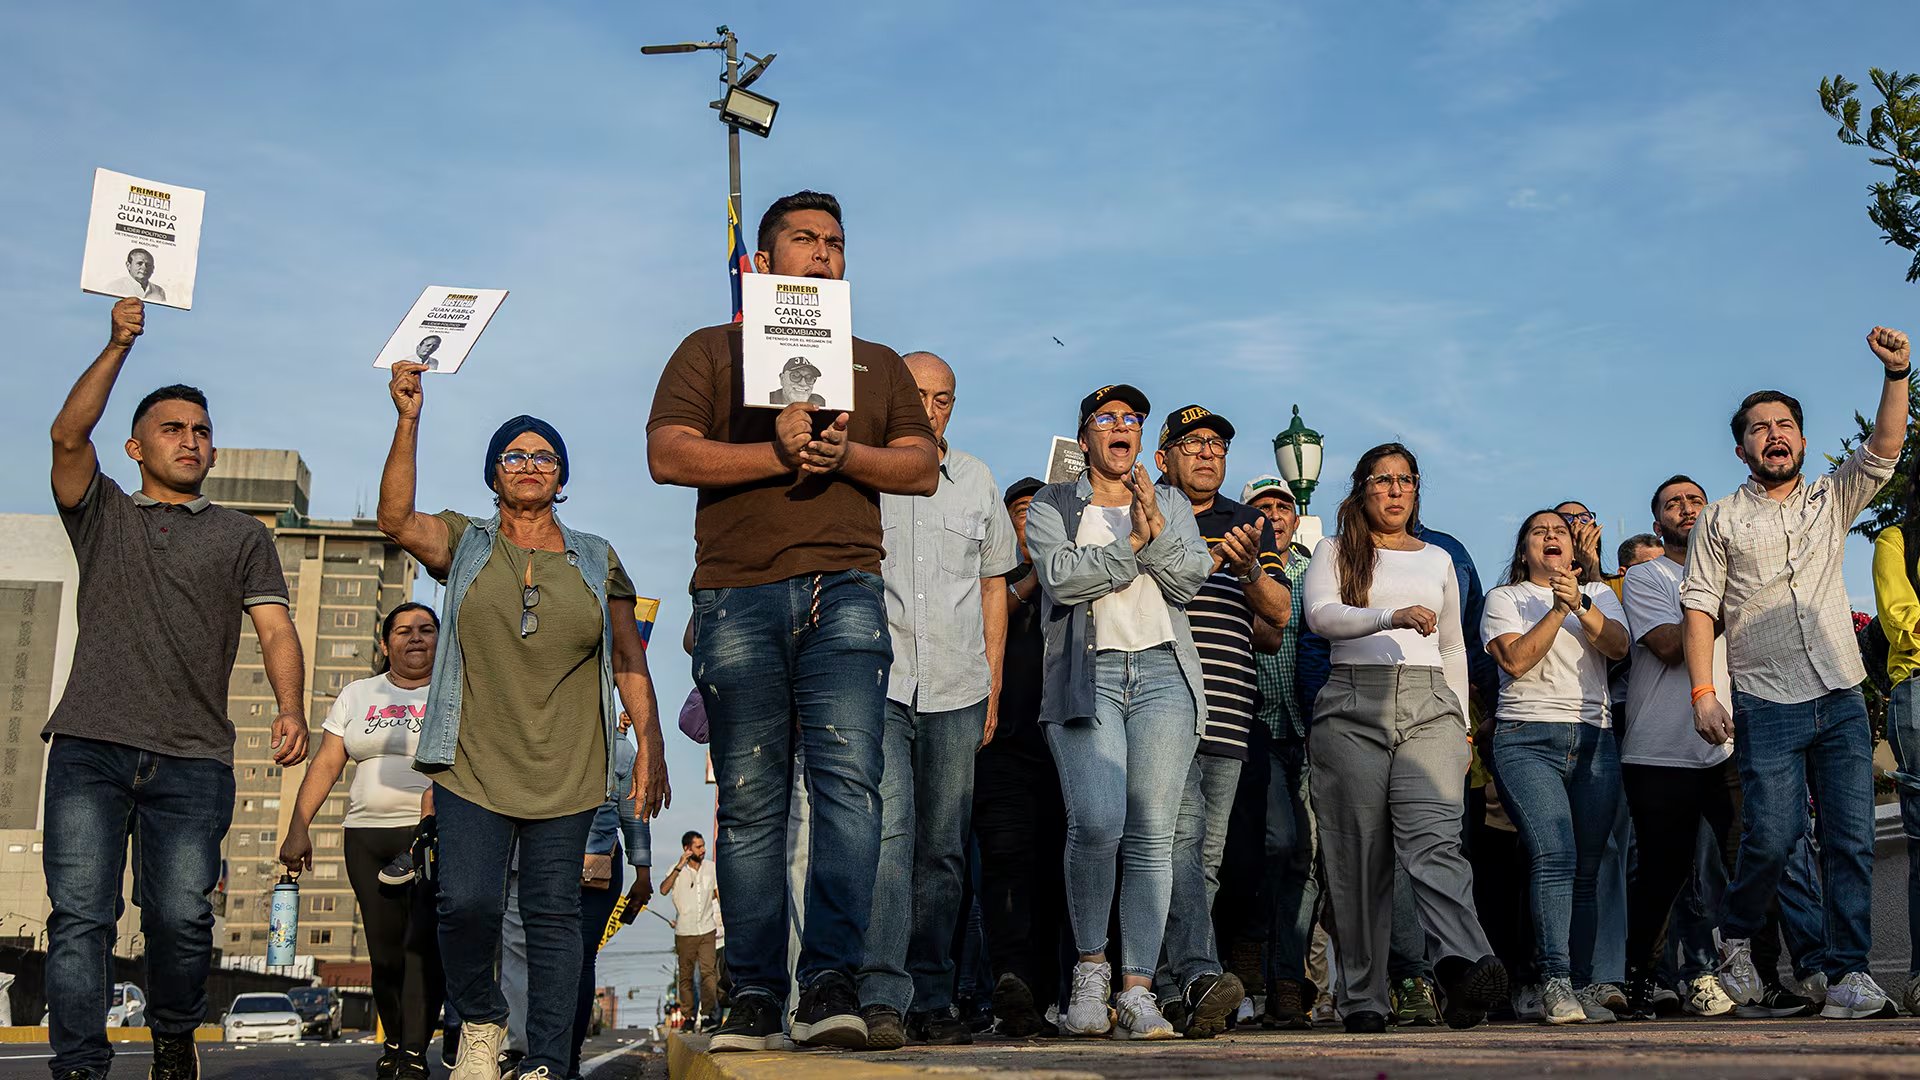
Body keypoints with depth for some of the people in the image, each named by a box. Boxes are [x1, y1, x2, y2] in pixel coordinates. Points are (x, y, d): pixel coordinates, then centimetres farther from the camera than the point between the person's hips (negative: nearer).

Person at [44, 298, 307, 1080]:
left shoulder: (240, 536, 18)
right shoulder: (103, 515, 20)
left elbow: (275, 629, 6)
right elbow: (68, 435, 1)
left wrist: (290, 709, -11)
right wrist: (119, 346, -4)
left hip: (193, 759, 0)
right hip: (90, 750, 0)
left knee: (181, 917, -6)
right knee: (79, 914, -8)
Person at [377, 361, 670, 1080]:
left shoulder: (597, 562, 13)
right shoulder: (464, 544, 11)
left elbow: (629, 661, 9)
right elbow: (396, 520, -9)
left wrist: (650, 745, -1)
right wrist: (408, 419, -16)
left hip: (567, 771, 1)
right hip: (473, 764, -1)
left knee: (554, 913, -1)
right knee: (466, 903, -14)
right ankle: (480, 1022, 12)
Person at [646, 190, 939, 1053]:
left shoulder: (877, 362, 24)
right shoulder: (710, 351, 17)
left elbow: (923, 468, 13)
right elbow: (668, 456, 2)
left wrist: (844, 454, -6)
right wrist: (776, 454, -9)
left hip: (844, 591, 1)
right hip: (738, 595, -1)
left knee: (847, 780, -16)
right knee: (749, 803, -1)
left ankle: (830, 983, -19)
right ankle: (754, 999, 3)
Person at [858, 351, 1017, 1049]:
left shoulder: (977, 482, 15)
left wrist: (993, 688, 13)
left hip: (955, 691, 4)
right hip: (876, 682, -3)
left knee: (943, 849, 6)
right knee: (886, 832, -17)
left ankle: (930, 1002, 13)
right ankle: (881, 999, -19)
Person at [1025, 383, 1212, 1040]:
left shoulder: (1171, 504, 21)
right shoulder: (1052, 506, 13)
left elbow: (1189, 580, 6)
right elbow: (1060, 577, -6)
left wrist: (1154, 527, -8)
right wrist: (1133, 544, -4)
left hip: (1163, 672, 2)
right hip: (1086, 673, -2)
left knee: (1152, 833, -6)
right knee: (1097, 822, -20)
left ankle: (1137, 992, -4)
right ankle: (1090, 966, 0)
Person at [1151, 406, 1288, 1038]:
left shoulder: (1251, 525, 20)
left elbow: (1280, 613, 12)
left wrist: (1249, 569, -9)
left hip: (1229, 711, 4)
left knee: (1208, 852, 4)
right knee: (1180, 832, -20)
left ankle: (1170, 987, 11)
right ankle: (1200, 975, -31)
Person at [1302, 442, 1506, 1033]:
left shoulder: (1438, 560, 23)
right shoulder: (1335, 552, 13)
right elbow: (1321, 615, -7)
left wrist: (1463, 727, 19)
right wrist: (1392, 617, -23)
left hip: (1429, 706, 1)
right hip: (1353, 707, -1)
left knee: (1434, 837, -21)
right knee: (1359, 857, -6)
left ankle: (1465, 964, -41)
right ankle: (1363, 1000, -4)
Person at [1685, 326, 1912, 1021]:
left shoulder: (1832, 501, 17)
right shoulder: (1721, 520, 9)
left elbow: (1884, 450, 3)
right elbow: (1699, 607, 3)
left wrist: (1897, 374, -12)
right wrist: (1702, 690, -9)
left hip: (1842, 701, 3)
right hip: (1767, 704, -3)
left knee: (1851, 837, -4)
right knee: (1774, 834, -11)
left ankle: (1849, 975, -2)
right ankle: (1736, 939, 13)